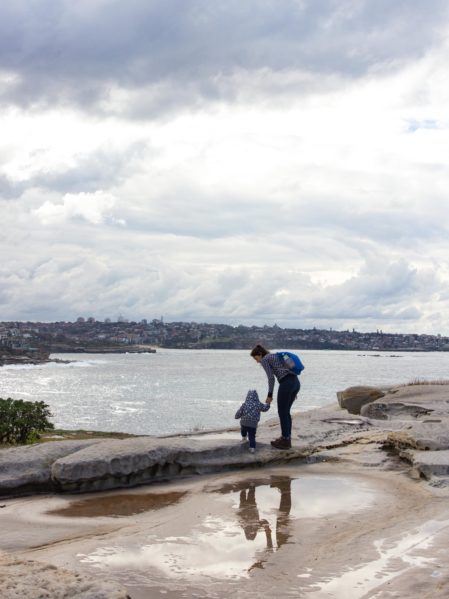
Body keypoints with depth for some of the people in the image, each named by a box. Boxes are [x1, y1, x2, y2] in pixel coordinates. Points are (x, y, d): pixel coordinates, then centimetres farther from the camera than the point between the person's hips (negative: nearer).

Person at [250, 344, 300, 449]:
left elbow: (271, 378, -6)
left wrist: (269, 395, -2)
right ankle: (287, 438, 22)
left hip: (286, 383, -8)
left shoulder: (265, 360, 4)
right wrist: (293, 391, 27)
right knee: (286, 411, 19)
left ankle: (285, 441, 7)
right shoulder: (276, 356, 29)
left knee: (282, 412, 3)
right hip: (296, 382, 8)